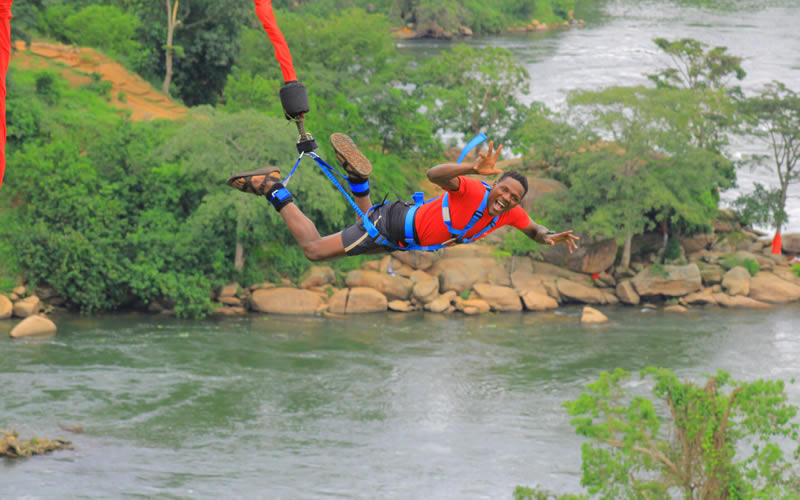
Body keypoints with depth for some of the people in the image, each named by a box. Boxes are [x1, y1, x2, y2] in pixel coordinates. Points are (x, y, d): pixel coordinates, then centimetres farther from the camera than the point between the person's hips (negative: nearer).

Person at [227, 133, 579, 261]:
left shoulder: (510, 214, -9)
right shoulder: (471, 191, -31)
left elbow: (533, 230, 11)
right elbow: (435, 174, -47)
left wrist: (550, 237, -12)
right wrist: (474, 170, -63)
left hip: (405, 242, 8)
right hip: (392, 224, -8)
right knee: (313, 249, -1)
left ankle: (358, 180, 34)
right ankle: (274, 190, 9)